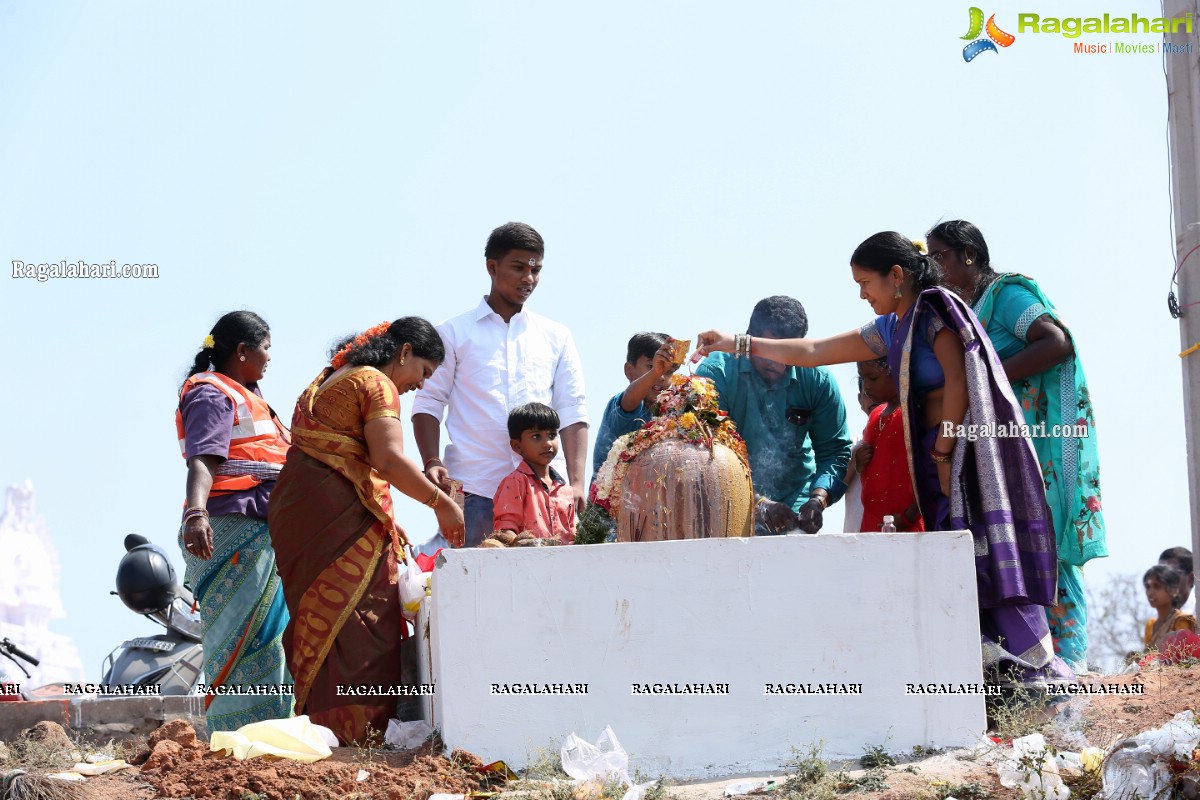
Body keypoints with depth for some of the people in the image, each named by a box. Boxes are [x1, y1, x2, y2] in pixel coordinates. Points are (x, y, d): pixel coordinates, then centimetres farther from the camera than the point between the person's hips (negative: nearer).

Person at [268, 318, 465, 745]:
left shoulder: (329, 381, 25)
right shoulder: (377, 383, -5)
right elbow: (388, 459, -19)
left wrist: (384, 520, 22)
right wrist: (441, 504, -12)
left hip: (295, 511, 9)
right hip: (337, 515, -9)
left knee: (318, 621, 8)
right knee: (357, 621, -9)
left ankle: (316, 722, 7)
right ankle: (352, 729, -14)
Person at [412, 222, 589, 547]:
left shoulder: (556, 337, 16)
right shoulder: (454, 333, 11)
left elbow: (572, 411, 12)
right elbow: (428, 403, 7)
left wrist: (576, 482, 0)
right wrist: (431, 462, -9)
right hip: (475, 492, -2)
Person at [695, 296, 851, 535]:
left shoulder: (817, 379, -3)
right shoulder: (715, 373, -13)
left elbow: (835, 451, 0)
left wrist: (818, 500, -20)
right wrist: (756, 504, -30)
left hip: (796, 505, 2)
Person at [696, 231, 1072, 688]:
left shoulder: (936, 309, -6)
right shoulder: (890, 329, 18)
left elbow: (957, 382, -15)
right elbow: (814, 352, 23)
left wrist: (944, 453, -14)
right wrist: (739, 344, 24)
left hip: (967, 446, -8)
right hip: (939, 452, 8)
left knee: (984, 552, -12)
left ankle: (1040, 668, -12)